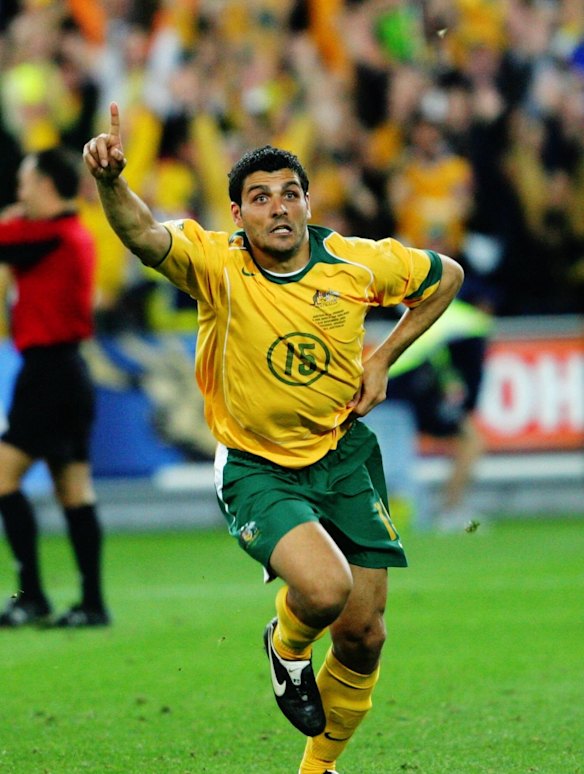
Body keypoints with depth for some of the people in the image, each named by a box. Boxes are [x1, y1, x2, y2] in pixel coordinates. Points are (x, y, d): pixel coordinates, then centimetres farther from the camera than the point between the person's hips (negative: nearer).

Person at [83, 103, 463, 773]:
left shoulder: (359, 262, -9)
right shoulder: (217, 264, -18)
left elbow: (446, 276, 10)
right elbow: (144, 235, -39)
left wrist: (384, 358, 1)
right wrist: (111, 182, -60)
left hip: (345, 456, 4)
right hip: (256, 467, -4)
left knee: (363, 635, 4)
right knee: (323, 588, -30)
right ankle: (287, 647, 9)